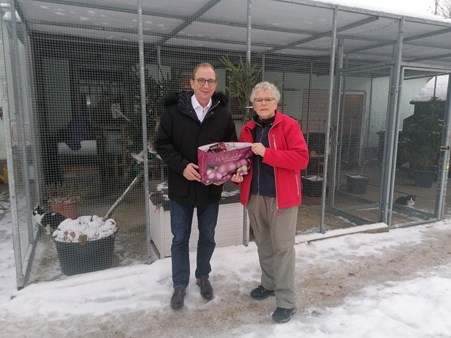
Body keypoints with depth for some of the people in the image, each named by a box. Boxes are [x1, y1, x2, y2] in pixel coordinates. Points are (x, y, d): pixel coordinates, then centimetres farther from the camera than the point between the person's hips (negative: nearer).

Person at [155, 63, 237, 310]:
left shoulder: (223, 114, -1)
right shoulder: (174, 111, -7)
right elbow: (161, 144, -7)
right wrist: (182, 166, -21)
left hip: (211, 188, 2)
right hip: (181, 187, -1)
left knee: (207, 237, 16)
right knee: (180, 239, 10)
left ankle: (203, 276, 39)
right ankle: (180, 284, 29)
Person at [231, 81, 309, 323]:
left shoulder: (289, 125, -7)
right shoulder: (247, 129, 9)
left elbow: (302, 158, -17)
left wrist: (267, 153, -23)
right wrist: (237, 174, -5)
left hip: (282, 196, -5)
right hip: (255, 195, 5)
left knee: (282, 247, 1)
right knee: (263, 244, 17)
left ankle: (287, 302, 13)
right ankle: (269, 284, 37)